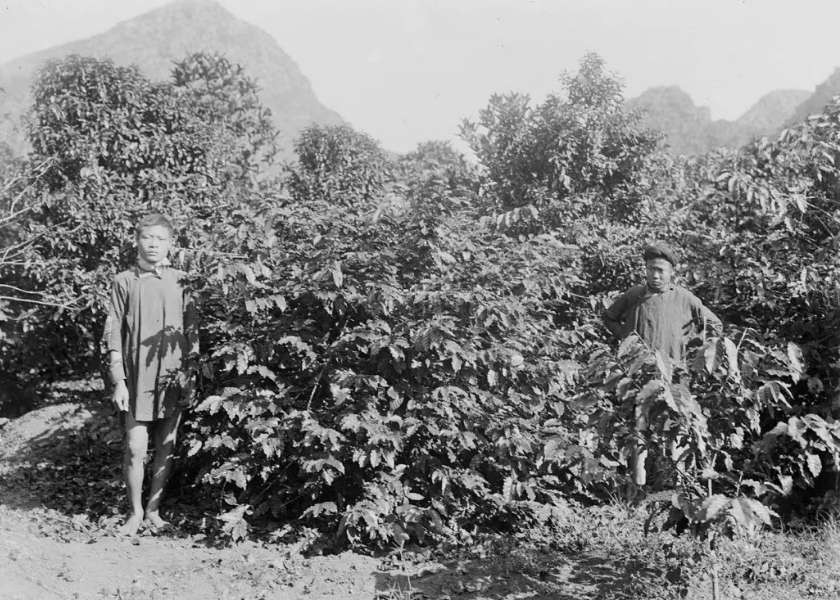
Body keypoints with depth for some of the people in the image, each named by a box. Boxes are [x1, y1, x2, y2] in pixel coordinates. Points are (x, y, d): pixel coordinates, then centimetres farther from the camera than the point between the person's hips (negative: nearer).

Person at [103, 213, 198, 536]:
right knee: (135, 449, -3)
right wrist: (118, 382, -5)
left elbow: (191, 333, 9)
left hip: (173, 379, 2)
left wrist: (191, 375, 4)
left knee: (165, 449, 7)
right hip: (137, 378, -2)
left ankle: (153, 511, 21)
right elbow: (113, 336, 1)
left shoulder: (180, 281, 6)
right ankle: (135, 512, 15)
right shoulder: (124, 282, 2)